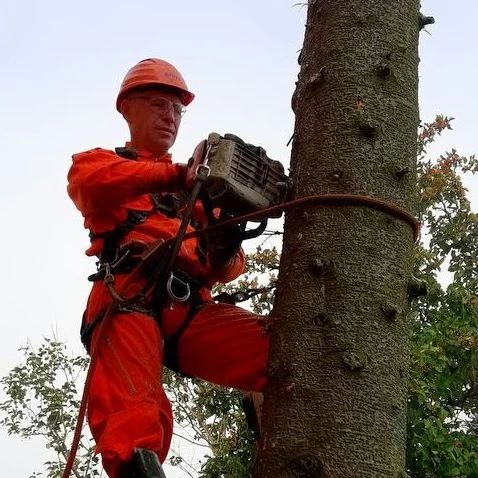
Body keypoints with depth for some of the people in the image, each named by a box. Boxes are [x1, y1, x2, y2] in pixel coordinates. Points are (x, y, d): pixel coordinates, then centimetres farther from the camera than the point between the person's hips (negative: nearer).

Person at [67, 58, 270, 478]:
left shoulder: (195, 188, 34)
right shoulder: (103, 161, 24)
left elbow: (224, 269, 23)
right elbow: (88, 180, -5)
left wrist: (228, 243, -3)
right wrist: (176, 176, -19)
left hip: (190, 307, 4)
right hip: (129, 296, -4)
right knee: (134, 422, -34)